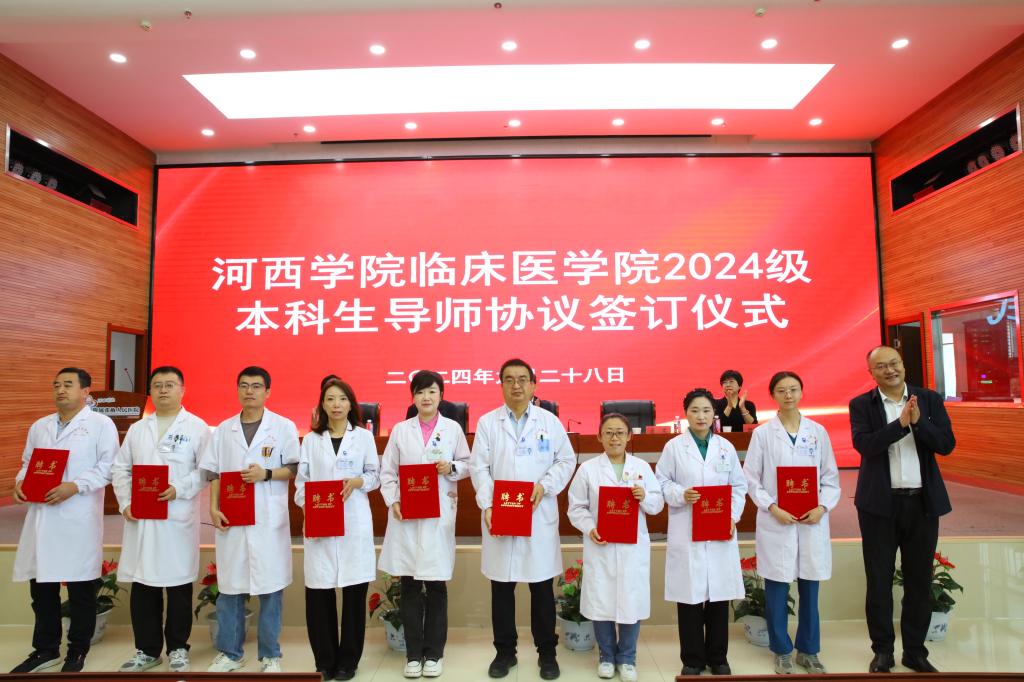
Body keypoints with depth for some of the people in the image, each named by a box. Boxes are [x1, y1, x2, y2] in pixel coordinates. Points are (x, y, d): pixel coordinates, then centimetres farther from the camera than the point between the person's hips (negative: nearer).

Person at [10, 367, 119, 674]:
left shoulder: (101, 424, -2)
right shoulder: (39, 426, 17)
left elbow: (109, 465, -10)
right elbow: (28, 462, 21)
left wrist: (75, 486, -20)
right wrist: (20, 482, 0)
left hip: (79, 519, -5)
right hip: (41, 516, 6)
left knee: (80, 589, 4)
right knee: (41, 586, 12)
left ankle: (77, 651, 19)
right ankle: (45, 649, 28)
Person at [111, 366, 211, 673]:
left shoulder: (197, 427, 0)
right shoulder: (137, 429, 14)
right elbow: (120, 469, 12)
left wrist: (180, 489, -18)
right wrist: (125, 503, -1)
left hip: (178, 518, -4)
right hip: (140, 518, 4)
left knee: (178, 586, 5)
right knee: (142, 586, 9)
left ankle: (177, 648, 20)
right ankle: (147, 649, 24)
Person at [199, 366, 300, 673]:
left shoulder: (283, 427, -1)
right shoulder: (223, 429, 8)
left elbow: (296, 468, -1)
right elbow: (214, 473, 9)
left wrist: (266, 474, -16)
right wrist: (213, 508, -2)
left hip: (269, 519, -3)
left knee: (271, 586, 4)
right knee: (229, 585, 10)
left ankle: (270, 655, 18)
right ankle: (230, 652, 26)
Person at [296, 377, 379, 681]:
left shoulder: (364, 436, 7)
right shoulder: (311, 439, 10)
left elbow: (375, 476, 8)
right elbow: (301, 480, 6)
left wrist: (357, 481, -12)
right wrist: (305, 506, -11)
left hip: (355, 523, -1)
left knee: (354, 592, 3)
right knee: (318, 592, 0)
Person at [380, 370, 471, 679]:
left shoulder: (453, 428, 5)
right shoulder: (400, 430, 7)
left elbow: (468, 464, 8)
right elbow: (387, 471, 6)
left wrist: (451, 468, -12)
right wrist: (392, 501, -7)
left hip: (440, 515, -1)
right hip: (405, 514, 1)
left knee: (436, 585, 5)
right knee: (410, 586, 7)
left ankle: (433, 653, 19)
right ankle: (413, 653, 20)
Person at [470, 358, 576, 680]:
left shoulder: (550, 421, 4)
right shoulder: (487, 422, 3)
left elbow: (566, 461, 5)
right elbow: (479, 467, -1)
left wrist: (545, 486, -11)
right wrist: (487, 506, -13)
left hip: (539, 516, 0)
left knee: (542, 587, 8)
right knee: (501, 587, 9)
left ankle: (547, 652, 25)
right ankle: (505, 651, 26)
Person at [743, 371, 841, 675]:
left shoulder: (818, 431, 5)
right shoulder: (762, 434, -1)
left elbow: (831, 476, 6)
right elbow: (751, 479, -1)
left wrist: (822, 507, -8)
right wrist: (772, 508, -13)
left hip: (813, 521, 2)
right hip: (776, 522, -2)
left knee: (810, 590, 10)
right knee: (777, 590, 5)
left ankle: (808, 651, 27)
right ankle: (782, 651, 21)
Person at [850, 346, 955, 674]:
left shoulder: (929, 399, 4)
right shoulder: (861, 404, -2)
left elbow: (947, 444, -4)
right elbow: (864, 444, -16)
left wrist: (918, 421, -19)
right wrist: (901, 423, -22)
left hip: (923, 501, 2)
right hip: (880, 503, -2)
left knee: (919, 580, 12)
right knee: (879, 581, 8)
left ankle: (915, 650, 27)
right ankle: (883, 650, 22)